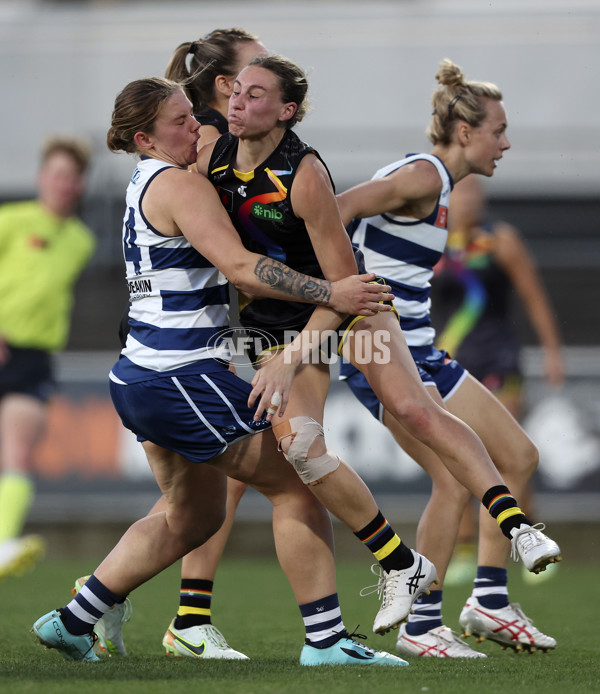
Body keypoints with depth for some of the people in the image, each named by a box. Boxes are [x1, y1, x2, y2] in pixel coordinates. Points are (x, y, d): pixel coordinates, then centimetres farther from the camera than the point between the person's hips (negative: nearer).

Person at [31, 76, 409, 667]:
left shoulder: (145, 183, 17)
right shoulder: (178, 184, -13)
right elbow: (240, 267, -24)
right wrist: (330, 293, -25)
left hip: (141, 375, 10)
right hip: (182, 376, -10)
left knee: (190, 517, 21)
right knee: (296, 485, -4)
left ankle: (72, 619, 20)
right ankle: (325, 639, -3)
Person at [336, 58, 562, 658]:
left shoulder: (437, 182, 15)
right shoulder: (423, 176, -14)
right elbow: (333, 210, -23)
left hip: (420, 353, 10)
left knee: (518, 456, 11)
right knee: (456, 481, -16)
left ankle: (489, 602, 15)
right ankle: (420, 627, -5)